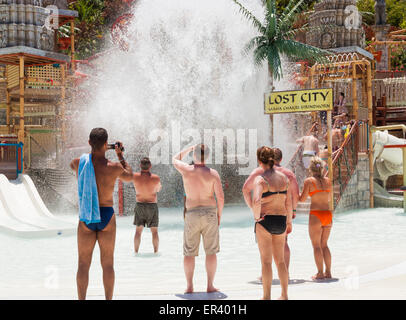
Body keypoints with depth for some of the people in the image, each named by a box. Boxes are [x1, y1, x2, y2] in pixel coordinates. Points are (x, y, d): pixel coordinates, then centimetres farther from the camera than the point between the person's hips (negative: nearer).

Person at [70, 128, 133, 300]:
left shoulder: (79, 162, -7)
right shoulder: (114, 167, -13)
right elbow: (129, 177, 9)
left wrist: (94, 150, 22)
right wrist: (120, 156, 17)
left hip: (86, 218, 1)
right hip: (107, 216, -1)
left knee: (83, 263, 8)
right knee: (108, 263, 9)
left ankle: (82, 299, 8)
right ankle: (108, 299, 13)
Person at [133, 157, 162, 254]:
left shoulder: (135, 176, -13)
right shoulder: (156, 178, -15)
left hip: (139, 206, 1)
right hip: (152, 206, -1)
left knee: (138, 231, 10)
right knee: (154, 231, 9)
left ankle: (136, 252, 7)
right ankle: (156, 252, 8)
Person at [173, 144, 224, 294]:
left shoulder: (186, 170, -4)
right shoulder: (213, 173, -6)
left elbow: (175, 159, 19)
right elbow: (220, 197, -8)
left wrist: (190, 148, 21)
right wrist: (219, 214, 6)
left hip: (192, 214, 1)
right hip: (210, 212, 0)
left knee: (189, 253, 8)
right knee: (211, 252, 6)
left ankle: (189, 286, 8)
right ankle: (210, 285, 7)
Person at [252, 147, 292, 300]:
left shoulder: (260, 179, -13)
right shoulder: (283, 177, 3)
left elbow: (256, 201, -28)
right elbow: (289, 201, 9)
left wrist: (256, 217, -12)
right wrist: (289, 220, 20)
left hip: (265, 220, -5)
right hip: (281, 220, 5)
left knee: (266, 261, 4)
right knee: (280, 260, 17)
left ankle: (267, 296, 9)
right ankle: (284, 295, 22)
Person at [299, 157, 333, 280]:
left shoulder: (309, 181, -7)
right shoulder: (328, 181, 8)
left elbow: (302, 199, -6)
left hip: (316, 215, -5)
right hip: (328, 214, 5)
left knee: (316, 246, 3)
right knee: (324, 244, 16)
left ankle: (320, 273, 1)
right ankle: (328, 272, 14)